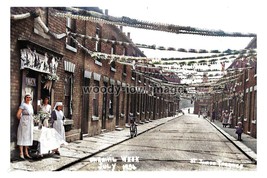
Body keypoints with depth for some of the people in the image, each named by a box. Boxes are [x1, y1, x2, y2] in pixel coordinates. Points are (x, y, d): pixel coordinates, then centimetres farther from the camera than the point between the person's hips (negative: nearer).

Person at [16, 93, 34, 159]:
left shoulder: (30, 105, 13)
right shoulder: (23, 105, -9)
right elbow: (18, 115, -12)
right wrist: (22, 120, 2)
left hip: (30, 123, 7)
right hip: (24, 123, -7)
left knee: (28, 137, 10)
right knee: (22, 137, -3)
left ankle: (26, 153, 17)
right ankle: (21, 153, 1)